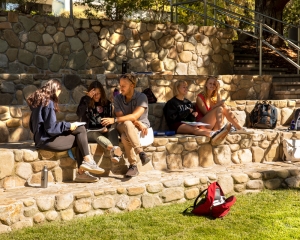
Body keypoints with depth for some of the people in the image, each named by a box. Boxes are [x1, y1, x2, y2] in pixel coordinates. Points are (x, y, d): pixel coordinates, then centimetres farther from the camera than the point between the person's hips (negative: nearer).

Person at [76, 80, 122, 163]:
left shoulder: (107, 103, 10)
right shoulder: (85, 101, 2)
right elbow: (79, 114, -16)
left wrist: (107, 127, -13)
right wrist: (88, 97, -19)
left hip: (103, 131, 2)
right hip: (89, 132, -2)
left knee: (113, 130, -29)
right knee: (96, 135, -35)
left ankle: (115, 152, -58)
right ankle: (112, 148, -66)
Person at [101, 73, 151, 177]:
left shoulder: (141, 97, -9)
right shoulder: (118, 98, 4)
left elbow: (134, 116, -22)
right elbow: (121, 117, -4)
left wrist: (114, 120, -30)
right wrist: (136, 123, -20)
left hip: (142, 126, -2)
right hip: (124, 128, 3)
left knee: (125, 136, -37)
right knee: (127, 124, -37)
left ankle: (133, 166, -34)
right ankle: (141, 153, -36)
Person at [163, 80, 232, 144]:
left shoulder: (188, 102, 24)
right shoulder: (171, 103, 5)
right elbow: (171, 117, -9)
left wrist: (193, 115, -4)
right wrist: (187, 112, -7)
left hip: (188, 124, 6)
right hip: (177, 125, -6)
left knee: (201, 127, -30)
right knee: (194, 129, -37)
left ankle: (216, 134, -63)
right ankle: (213, 134, -68)